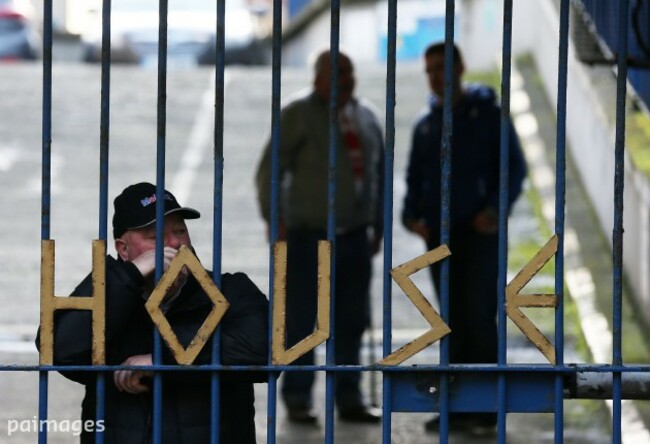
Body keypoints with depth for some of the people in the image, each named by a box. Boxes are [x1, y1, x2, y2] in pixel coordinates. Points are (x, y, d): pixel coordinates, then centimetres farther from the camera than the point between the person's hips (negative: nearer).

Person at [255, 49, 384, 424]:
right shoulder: (299, 115, -5)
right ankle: (298, 400, 7)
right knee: (301, 322, -1)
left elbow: (378, 174, 19)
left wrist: (377, 224, 15)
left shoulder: (366, 116, 11)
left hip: (355, 238, 5)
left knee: (352, 323, 8)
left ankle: (349, 399, 16)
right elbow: (269, 171, -5)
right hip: (309, 237, -5)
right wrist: (275, 220, -9)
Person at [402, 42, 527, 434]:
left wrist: (496, 208, -18)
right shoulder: (426, 125, 15)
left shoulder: (487, 114, 0)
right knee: (455, 322, 5)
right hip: (440, 234, 5)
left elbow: (515, 167, -3)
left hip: (481, 230, -5)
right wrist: (412, 215, -1)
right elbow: (416, 179, 19)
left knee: (479, 314, -11)